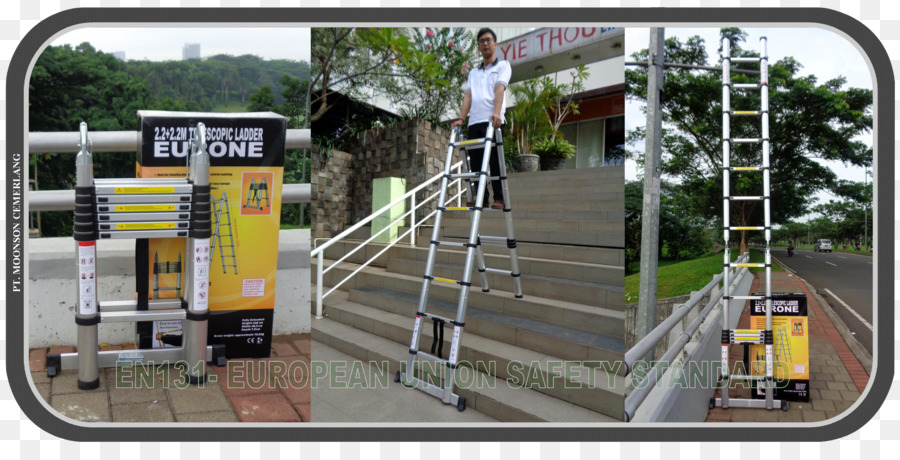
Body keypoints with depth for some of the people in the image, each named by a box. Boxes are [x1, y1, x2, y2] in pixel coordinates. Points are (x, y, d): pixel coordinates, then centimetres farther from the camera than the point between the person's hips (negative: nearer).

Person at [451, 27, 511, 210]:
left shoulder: (503, 66, 11)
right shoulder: (473, 72, 26)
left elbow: (499, 90, -7)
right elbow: (468, 96, 16)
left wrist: (496, 113, -23)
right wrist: (461, 118, 1)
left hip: (492, 120, -5)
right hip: (474, 122, 5)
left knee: (495, 161, -8)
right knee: (475, 162, 0)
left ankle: (499, 198, -6)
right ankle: (481, 197, 5)